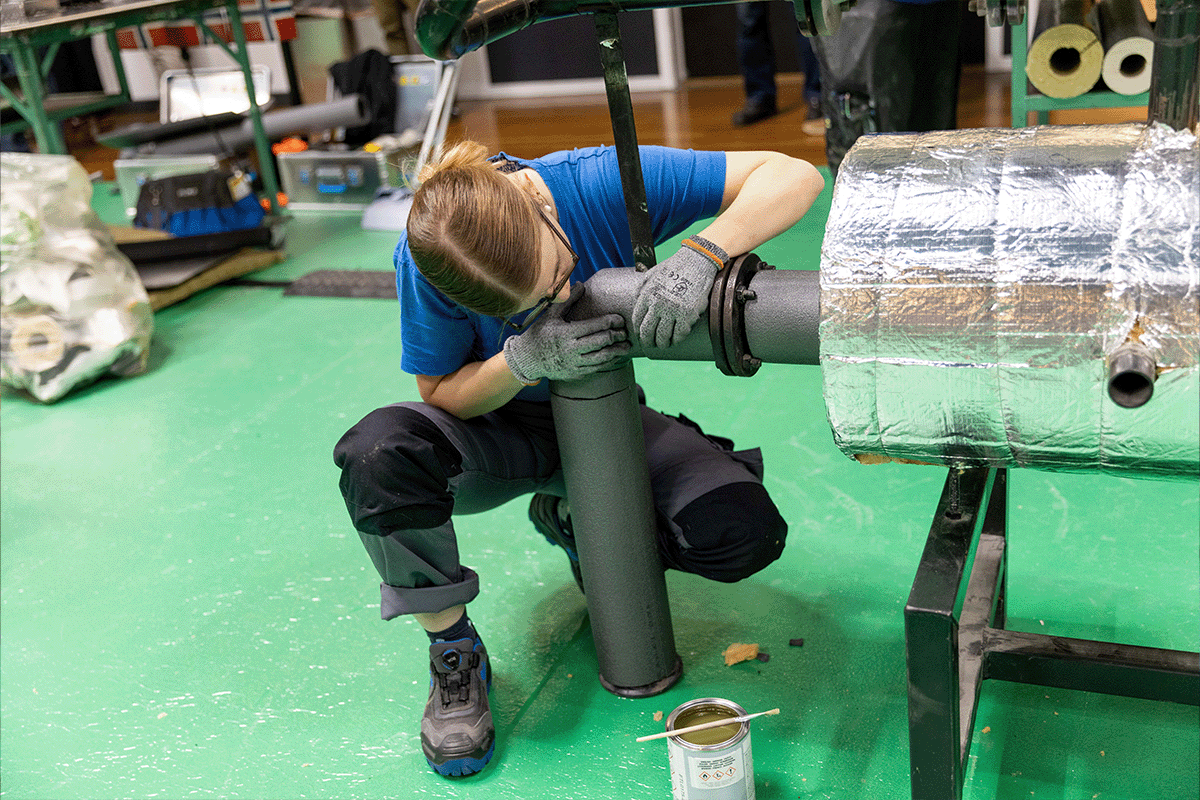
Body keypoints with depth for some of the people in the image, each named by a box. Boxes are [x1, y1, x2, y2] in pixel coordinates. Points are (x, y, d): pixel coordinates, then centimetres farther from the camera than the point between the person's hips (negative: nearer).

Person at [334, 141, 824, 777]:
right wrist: (526, 358, -35)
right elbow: (440, 394, -14)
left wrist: (701, 252, -48)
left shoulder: (602, 182, -28)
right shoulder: (422, 262, -27)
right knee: (379, 454, -34)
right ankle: (453, 651, -9)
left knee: (747, 533, -22)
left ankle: (575, 522, 8)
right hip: (501, 431, 0)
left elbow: (793, 175, -29)